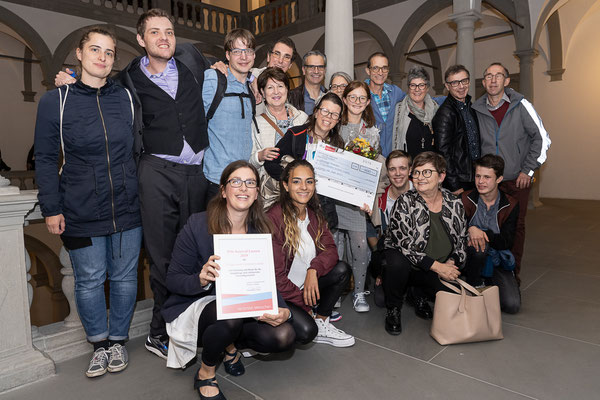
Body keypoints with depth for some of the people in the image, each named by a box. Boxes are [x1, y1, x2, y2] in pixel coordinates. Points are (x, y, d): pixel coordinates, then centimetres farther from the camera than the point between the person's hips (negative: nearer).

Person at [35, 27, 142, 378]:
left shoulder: (127, 98, 4)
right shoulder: (56, 101, -2)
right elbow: (46, 159, 0)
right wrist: (52, 208, -3)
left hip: (127, 208, 2)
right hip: (81, 212, -1)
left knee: (124, 276, 11)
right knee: (90, 280, 8)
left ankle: (119, 341, 32)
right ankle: (100, 344, 31)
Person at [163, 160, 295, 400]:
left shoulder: (260, 231, -3)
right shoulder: (197, 225, -15)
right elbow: (172, 280, -11)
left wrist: (283, 310, -21)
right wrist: (200, 279, -33)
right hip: (194, 307, -4)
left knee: (284, 336, -20)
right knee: (230, 316, -37)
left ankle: (231, 345, 12)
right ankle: (205, 374, -4)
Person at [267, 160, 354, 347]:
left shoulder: (314, 214, 2)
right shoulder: (273, 219, -21)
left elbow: (330, 249, -4)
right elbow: (276, 274, -19)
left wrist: (314, 270, -25)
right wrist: (305, 306, -14)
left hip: (304, 285, 7)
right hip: (279, 292, -7)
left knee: (342, 269, -11)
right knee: (306, 331, -26)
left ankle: (322, 325, 1)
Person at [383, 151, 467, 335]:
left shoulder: (455, 203, 0)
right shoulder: (405, 202, -14)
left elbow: (462, 240, 7)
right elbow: (405, 245, -21)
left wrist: (451, 263, -13)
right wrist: (437, 266, -26)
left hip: (443, 268, 4)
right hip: (405, 264, -4)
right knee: (397, 262, -36)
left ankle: (417, 294, 17)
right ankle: (393, 310, -6)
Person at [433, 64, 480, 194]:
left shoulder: (470, 107, 11)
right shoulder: (445, 113, -16)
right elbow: (443, 152, -19)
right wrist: (454, 186, -19)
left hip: (474, 178, 8)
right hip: (458, 182, -8)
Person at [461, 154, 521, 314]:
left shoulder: (510, 205, -5)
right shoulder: (465, 200, -8)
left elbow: (507, 242, -11)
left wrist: (483, 233, -28)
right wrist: (470, 230, -35)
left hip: (497, 260, 2)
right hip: (471, 258, -1)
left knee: (512, 305, -16)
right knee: (480, 245, -37)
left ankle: (489, 283, 17)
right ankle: (474, 286, -10)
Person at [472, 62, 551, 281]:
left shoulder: (520, 105, -3)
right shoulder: (476, 110, 2)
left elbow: (542, 138, 1)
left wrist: (528, 170, -3)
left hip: (517, 180, -1)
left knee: (516, 226, 3)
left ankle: (512, 274, 17)